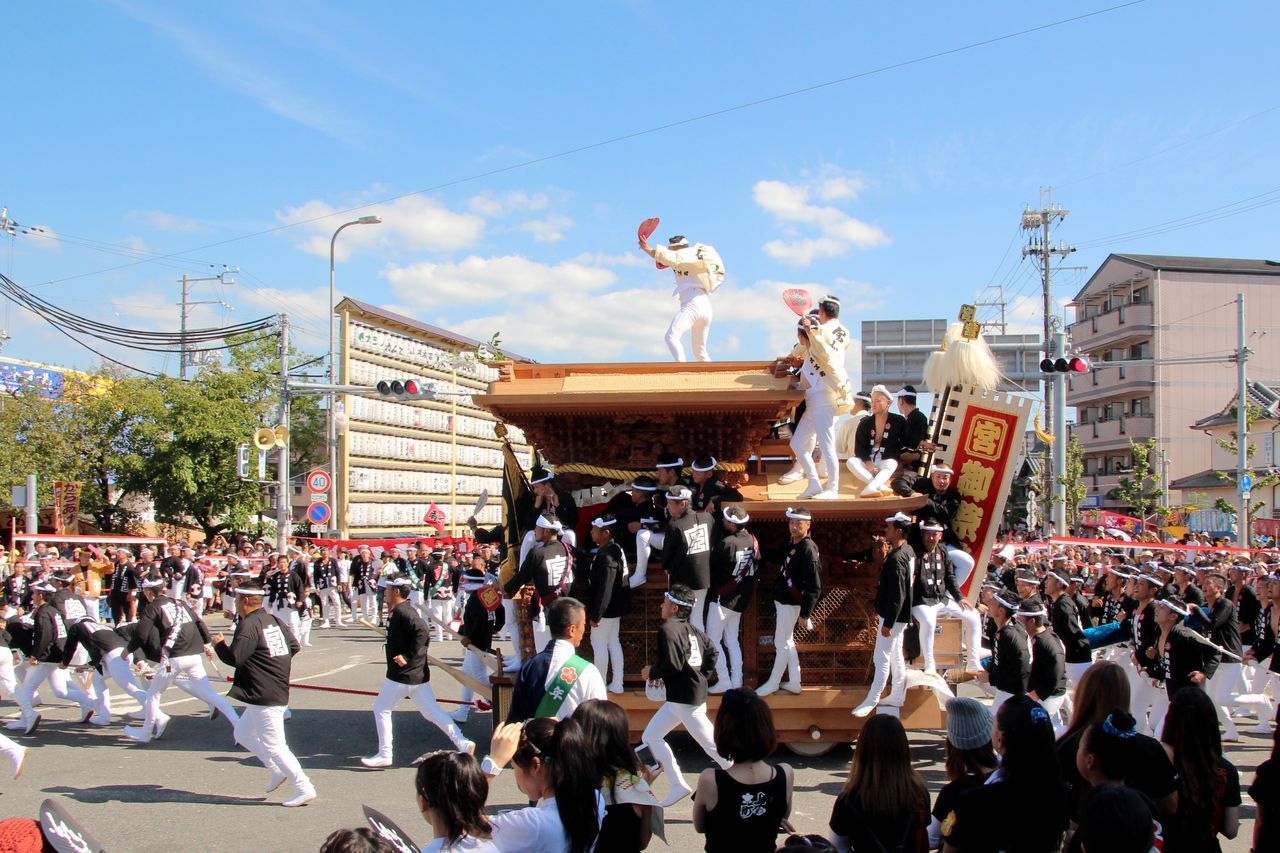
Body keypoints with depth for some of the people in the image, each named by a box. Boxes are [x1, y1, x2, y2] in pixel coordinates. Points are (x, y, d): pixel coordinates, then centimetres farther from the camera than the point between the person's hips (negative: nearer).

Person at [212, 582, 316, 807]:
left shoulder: (248, 625, -17)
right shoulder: (274, 621, 10)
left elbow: (234, 658, -19)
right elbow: (295, 646, 13)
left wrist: (219, 644, -2)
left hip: (263, 697, -10)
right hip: (277, 691, 10)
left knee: (273, 746, -4)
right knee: (242, 734, 22)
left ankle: (304, 789, -3)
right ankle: (278, 769, 18)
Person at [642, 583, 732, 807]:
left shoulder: (668, 629, -15)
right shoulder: (691, 629, 12)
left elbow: (672, 664, -24)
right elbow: (711, 653, 14)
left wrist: (652, 674, -7)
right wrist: (701, 676, 16)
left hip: (686, 699, -10)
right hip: (678, 698, 10)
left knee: (713, 746, -3)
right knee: (650, 737, 14)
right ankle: (678, 786, 14)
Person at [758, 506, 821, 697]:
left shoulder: (808, 550, -22)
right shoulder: (792, 544, 6)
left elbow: (814, 588, -23)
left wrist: (805, 614, -22)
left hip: (791, 604, -9)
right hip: (782, 601, 9)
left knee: (781, 644, 4)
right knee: (787, 642, 18)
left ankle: (773, 683, 17)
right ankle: (794, 682, 28)